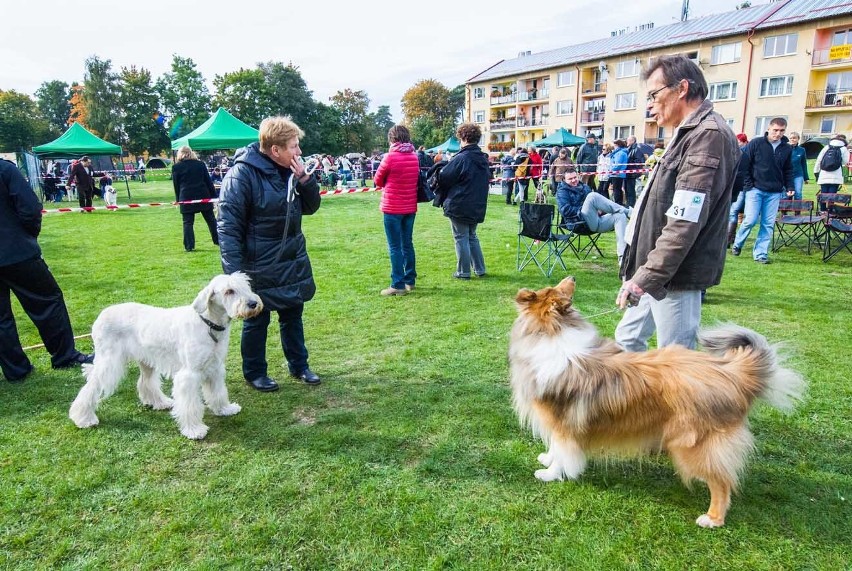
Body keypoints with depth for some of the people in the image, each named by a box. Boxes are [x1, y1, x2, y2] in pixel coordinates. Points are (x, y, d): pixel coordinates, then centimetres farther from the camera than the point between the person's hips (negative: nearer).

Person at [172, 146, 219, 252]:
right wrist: (214, 196, 7)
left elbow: (176, 185, 5)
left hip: (186, 199, -2)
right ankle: (218, 240, 16)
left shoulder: (176, 167, 2)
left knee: (188, 223, 4)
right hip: (203, 196, 2)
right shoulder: (200, 164, 6)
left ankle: (189, 246, 1)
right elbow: (208, 181, 5)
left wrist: (178, 199, 15)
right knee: (211, 220, 11)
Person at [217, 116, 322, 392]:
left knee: (293, 316, 19)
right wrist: (234, 272, -23)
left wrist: (304, 179, -10)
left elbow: (311, 206, 9)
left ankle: (299, 365, 36)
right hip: (259, 267, -6)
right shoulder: (242, 174, -20)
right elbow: (227, 227, -20)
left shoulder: (291, 171, 2)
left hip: (293, 263, 7)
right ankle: (254, 373, 29)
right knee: (256, 321, 10)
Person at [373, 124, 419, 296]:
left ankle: (398, 285, -1)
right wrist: (398, 185, 8)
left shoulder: (390, 156, -13)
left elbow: (378, 180, -2)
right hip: (410, 207, 6)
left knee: (395, 247, -2)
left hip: (392, 208, -6)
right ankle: (410, 280, 20)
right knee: (407, 244, 14)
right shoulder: (415, 157, 5)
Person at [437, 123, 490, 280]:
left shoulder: (461, 159, -18)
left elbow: (444, 178, -13)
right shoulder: (483, 159, 7)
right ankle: (480, 269, 21)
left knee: (461, 238, 3)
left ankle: (463, 272, 9)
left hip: (459, 206, -7)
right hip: (477, 206, 7)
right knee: (472, 237, 19)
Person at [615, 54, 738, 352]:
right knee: (628, 340, 18)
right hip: (656, 271, 10)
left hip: (675, 276, -10)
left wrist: (645, 277, -25)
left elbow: (685, 223, -25)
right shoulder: (689, 133, 17)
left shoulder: (709, 135, -16)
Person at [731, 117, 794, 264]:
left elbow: (788, 170, 16)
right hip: (755, 189, -4)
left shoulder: (787, 149, 8)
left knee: (768, 224, 2)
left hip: (775, 193, 4)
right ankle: (737, 245, 14)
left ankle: (760, 254, 8)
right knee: (750, 220, -9)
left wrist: (790, 187, 5)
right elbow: (744, 165, -3)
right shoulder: (755, 143, -3)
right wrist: (748, 185, -7)